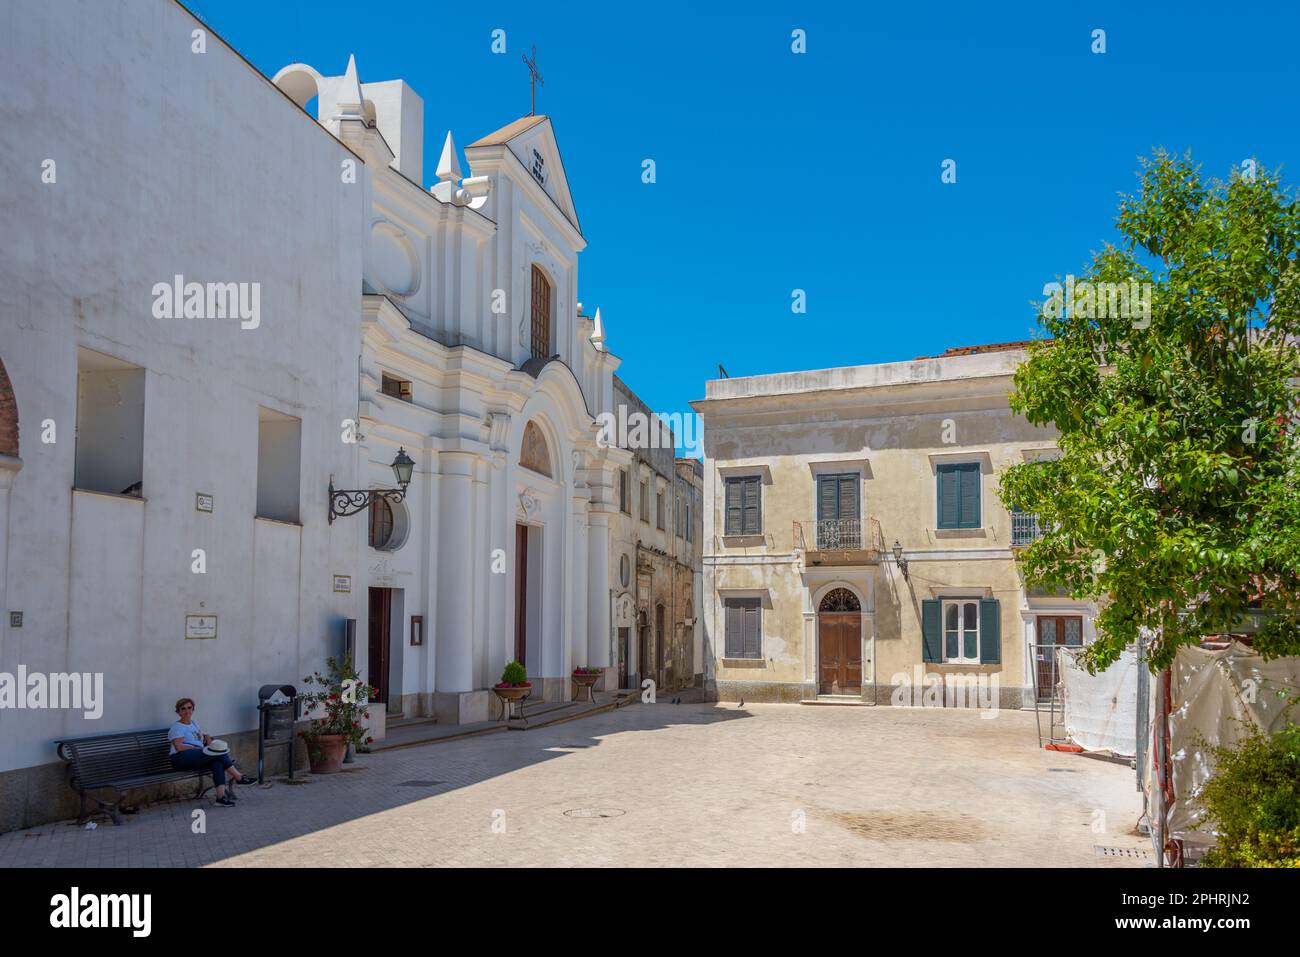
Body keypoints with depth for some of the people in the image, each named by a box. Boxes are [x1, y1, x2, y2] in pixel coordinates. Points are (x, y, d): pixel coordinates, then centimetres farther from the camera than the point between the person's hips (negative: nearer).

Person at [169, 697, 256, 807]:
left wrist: (207, 737, 12)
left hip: (196, 759, 7)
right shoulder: (177, 727, 0)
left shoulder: (194, 723, 25)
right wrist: (198, 748, -13)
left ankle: (221, 796, -41)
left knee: (217, 761, -28)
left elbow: (201, 736, 37)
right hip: (181, 759, -7)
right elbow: (179, 747, -13)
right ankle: (239, 777, -19)